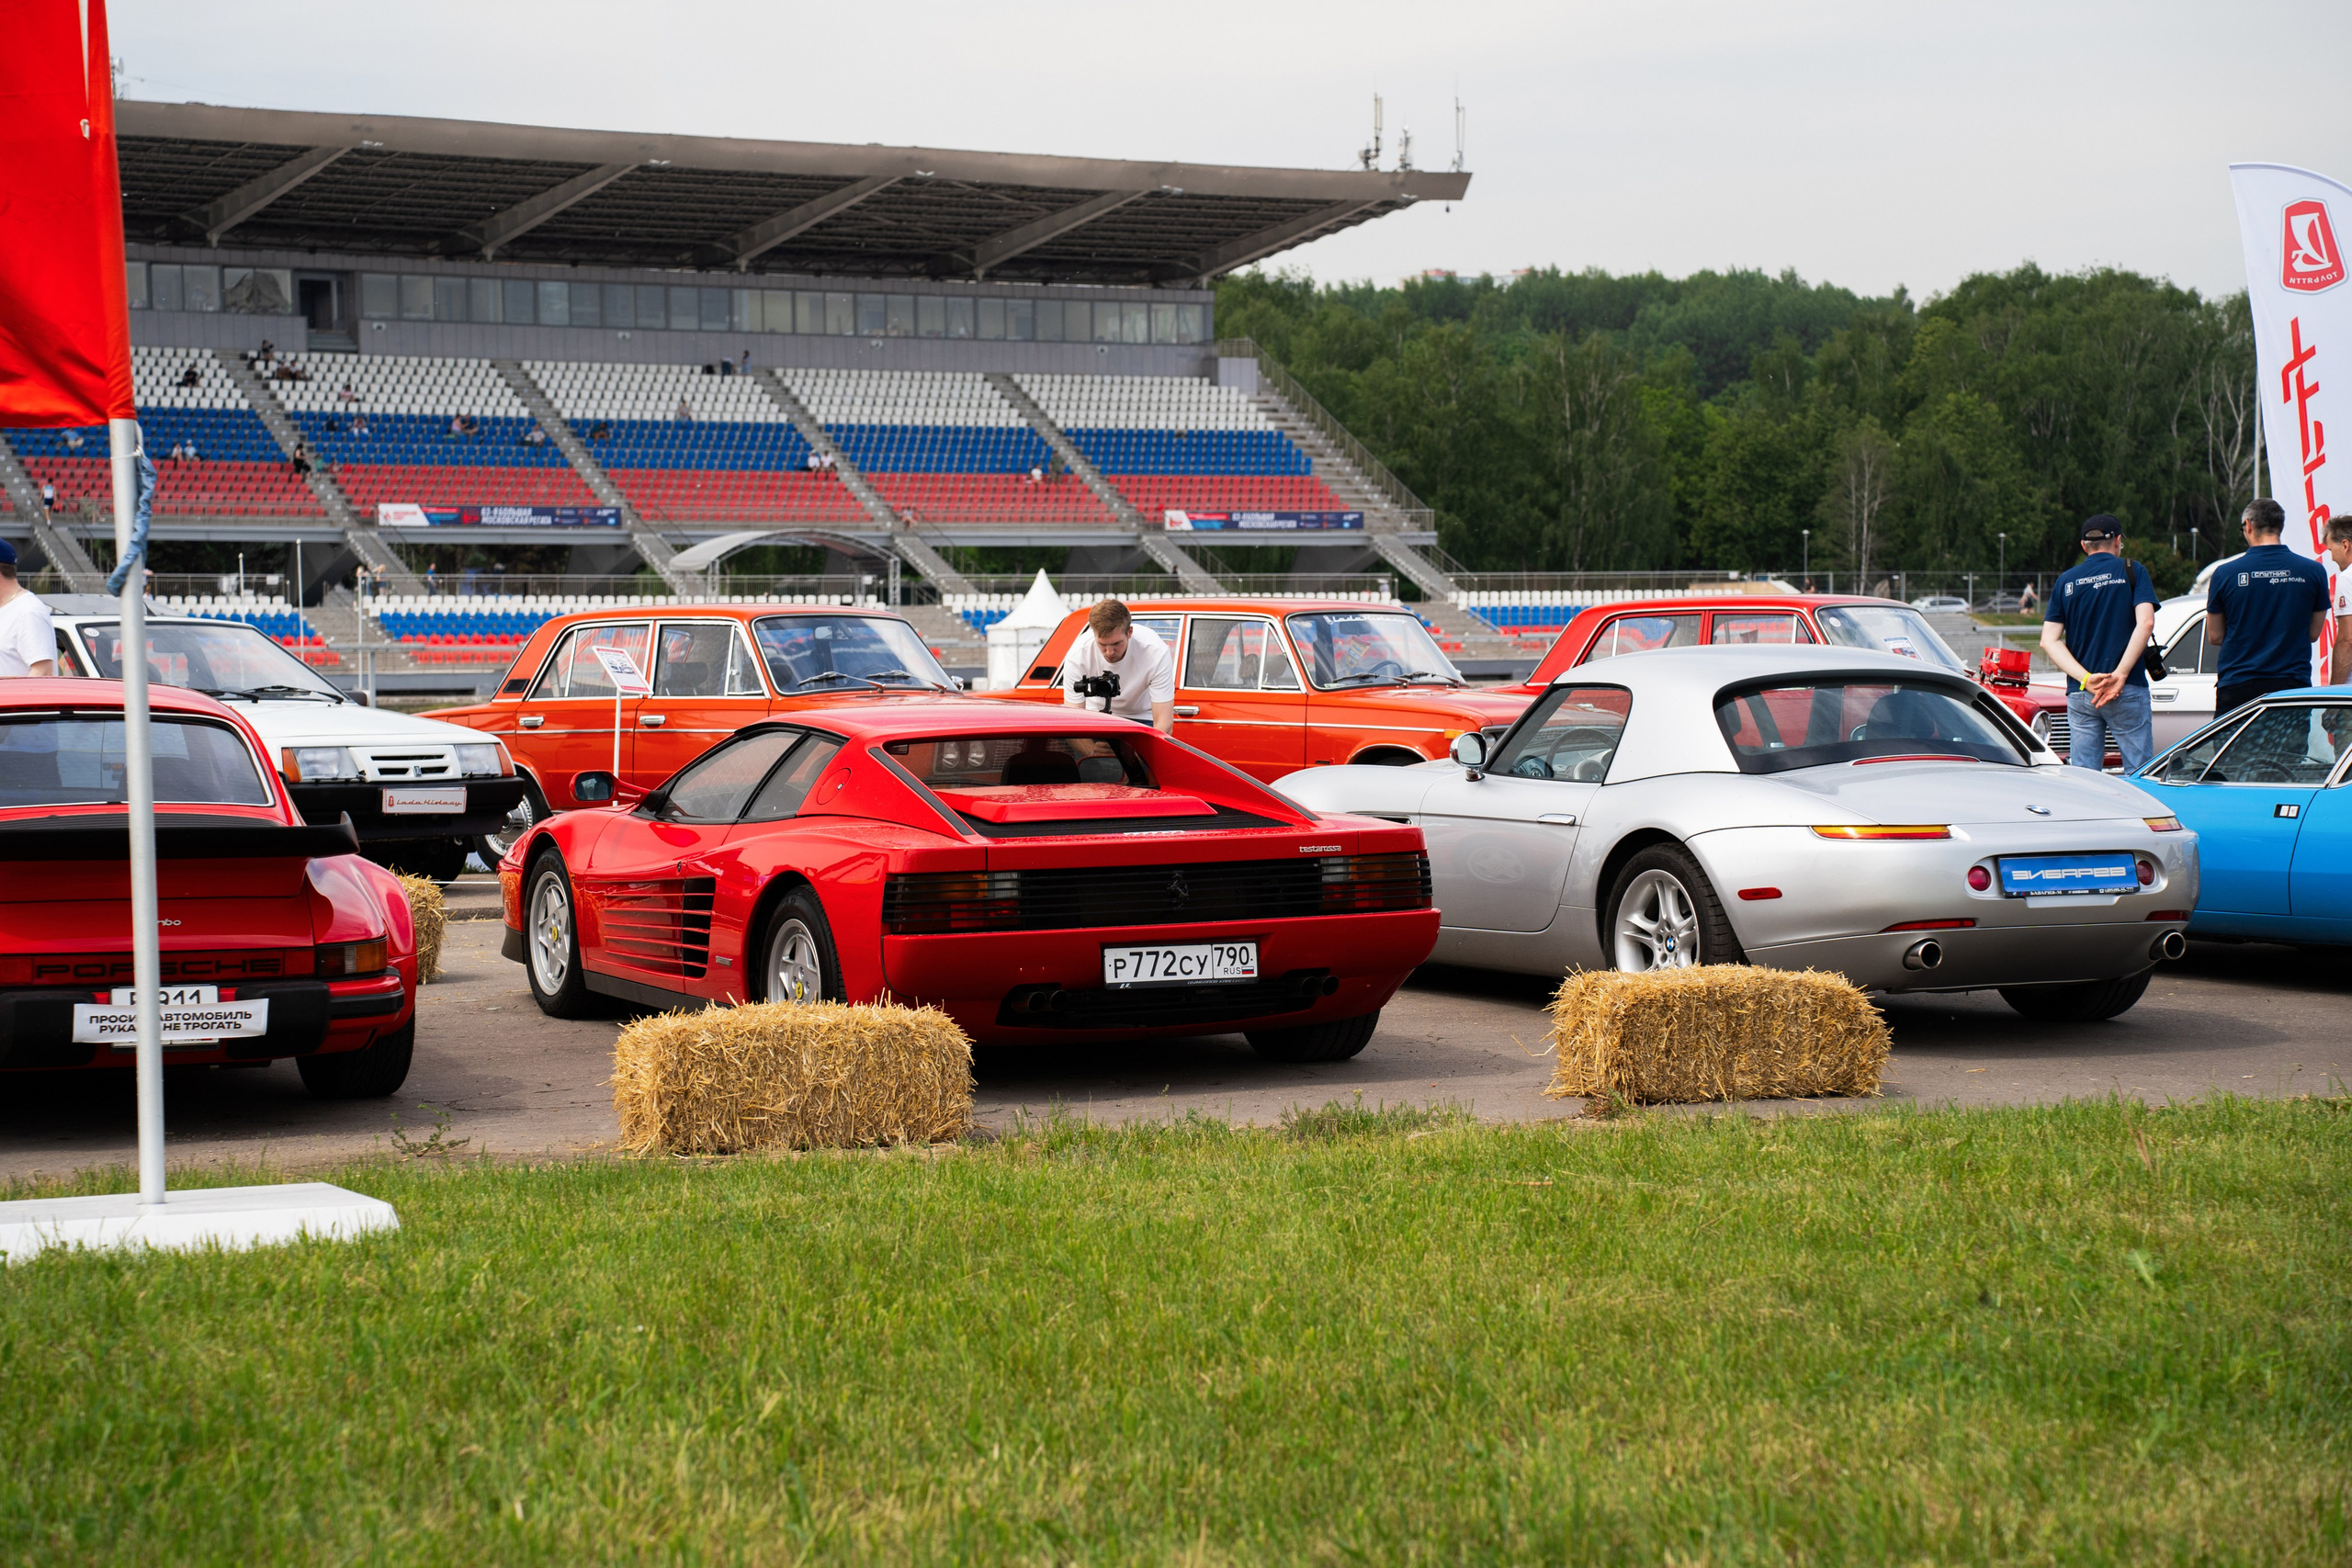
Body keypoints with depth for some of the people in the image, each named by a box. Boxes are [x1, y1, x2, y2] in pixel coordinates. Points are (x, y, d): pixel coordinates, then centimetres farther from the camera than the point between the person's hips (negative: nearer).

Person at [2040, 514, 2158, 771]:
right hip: (2127, 691, -3)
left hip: (2079, 693, 3)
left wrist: (2086, 679, -7)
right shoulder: (2131, 571, 2)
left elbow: (2049, 641, 2)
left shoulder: (2065, 581, 10)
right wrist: (2120, 675, -13)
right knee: (2140, 774, 1)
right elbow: (2145, 622, -12)